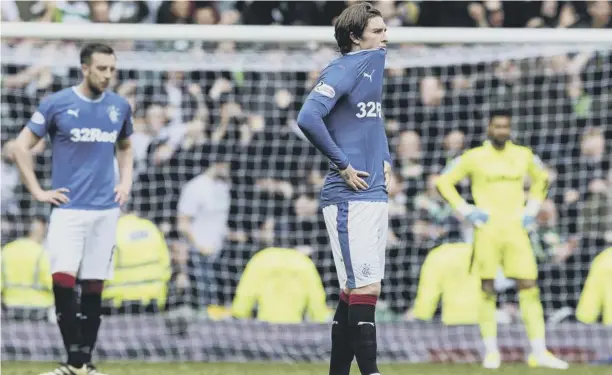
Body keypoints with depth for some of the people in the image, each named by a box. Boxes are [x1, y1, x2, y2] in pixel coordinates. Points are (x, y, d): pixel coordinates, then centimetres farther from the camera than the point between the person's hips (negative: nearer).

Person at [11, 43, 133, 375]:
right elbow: (21, 147, 0)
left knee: (94, 286, 5)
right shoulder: (56, 104, -4)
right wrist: (37, 192, -5)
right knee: (63, 280, -15)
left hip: (106, 210, 4)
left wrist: (126, 182, 12)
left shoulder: (120, 107, 8)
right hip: (68, 208, -4)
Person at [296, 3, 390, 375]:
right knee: (365, 288, -12)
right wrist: (343, 165, -19)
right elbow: (308, 118, -26)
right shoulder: (342, 71, -11)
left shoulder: (376, 63, 16)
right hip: (349, 197, -9)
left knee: (355, 293, 11)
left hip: (376, 196, 9)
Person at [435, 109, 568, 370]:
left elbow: (541, 179, 26)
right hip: (487, 229, -2)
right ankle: (491, 351, 7)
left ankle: (539, 352, -4)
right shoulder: (474, 158, -1)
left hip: (516, 229, 2)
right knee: (487, 290, -1)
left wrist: (532, 209, 13)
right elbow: (444, 181, 4)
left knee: (529, 287, -5)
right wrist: (466, 210, -4)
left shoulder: (523, 156, 8)